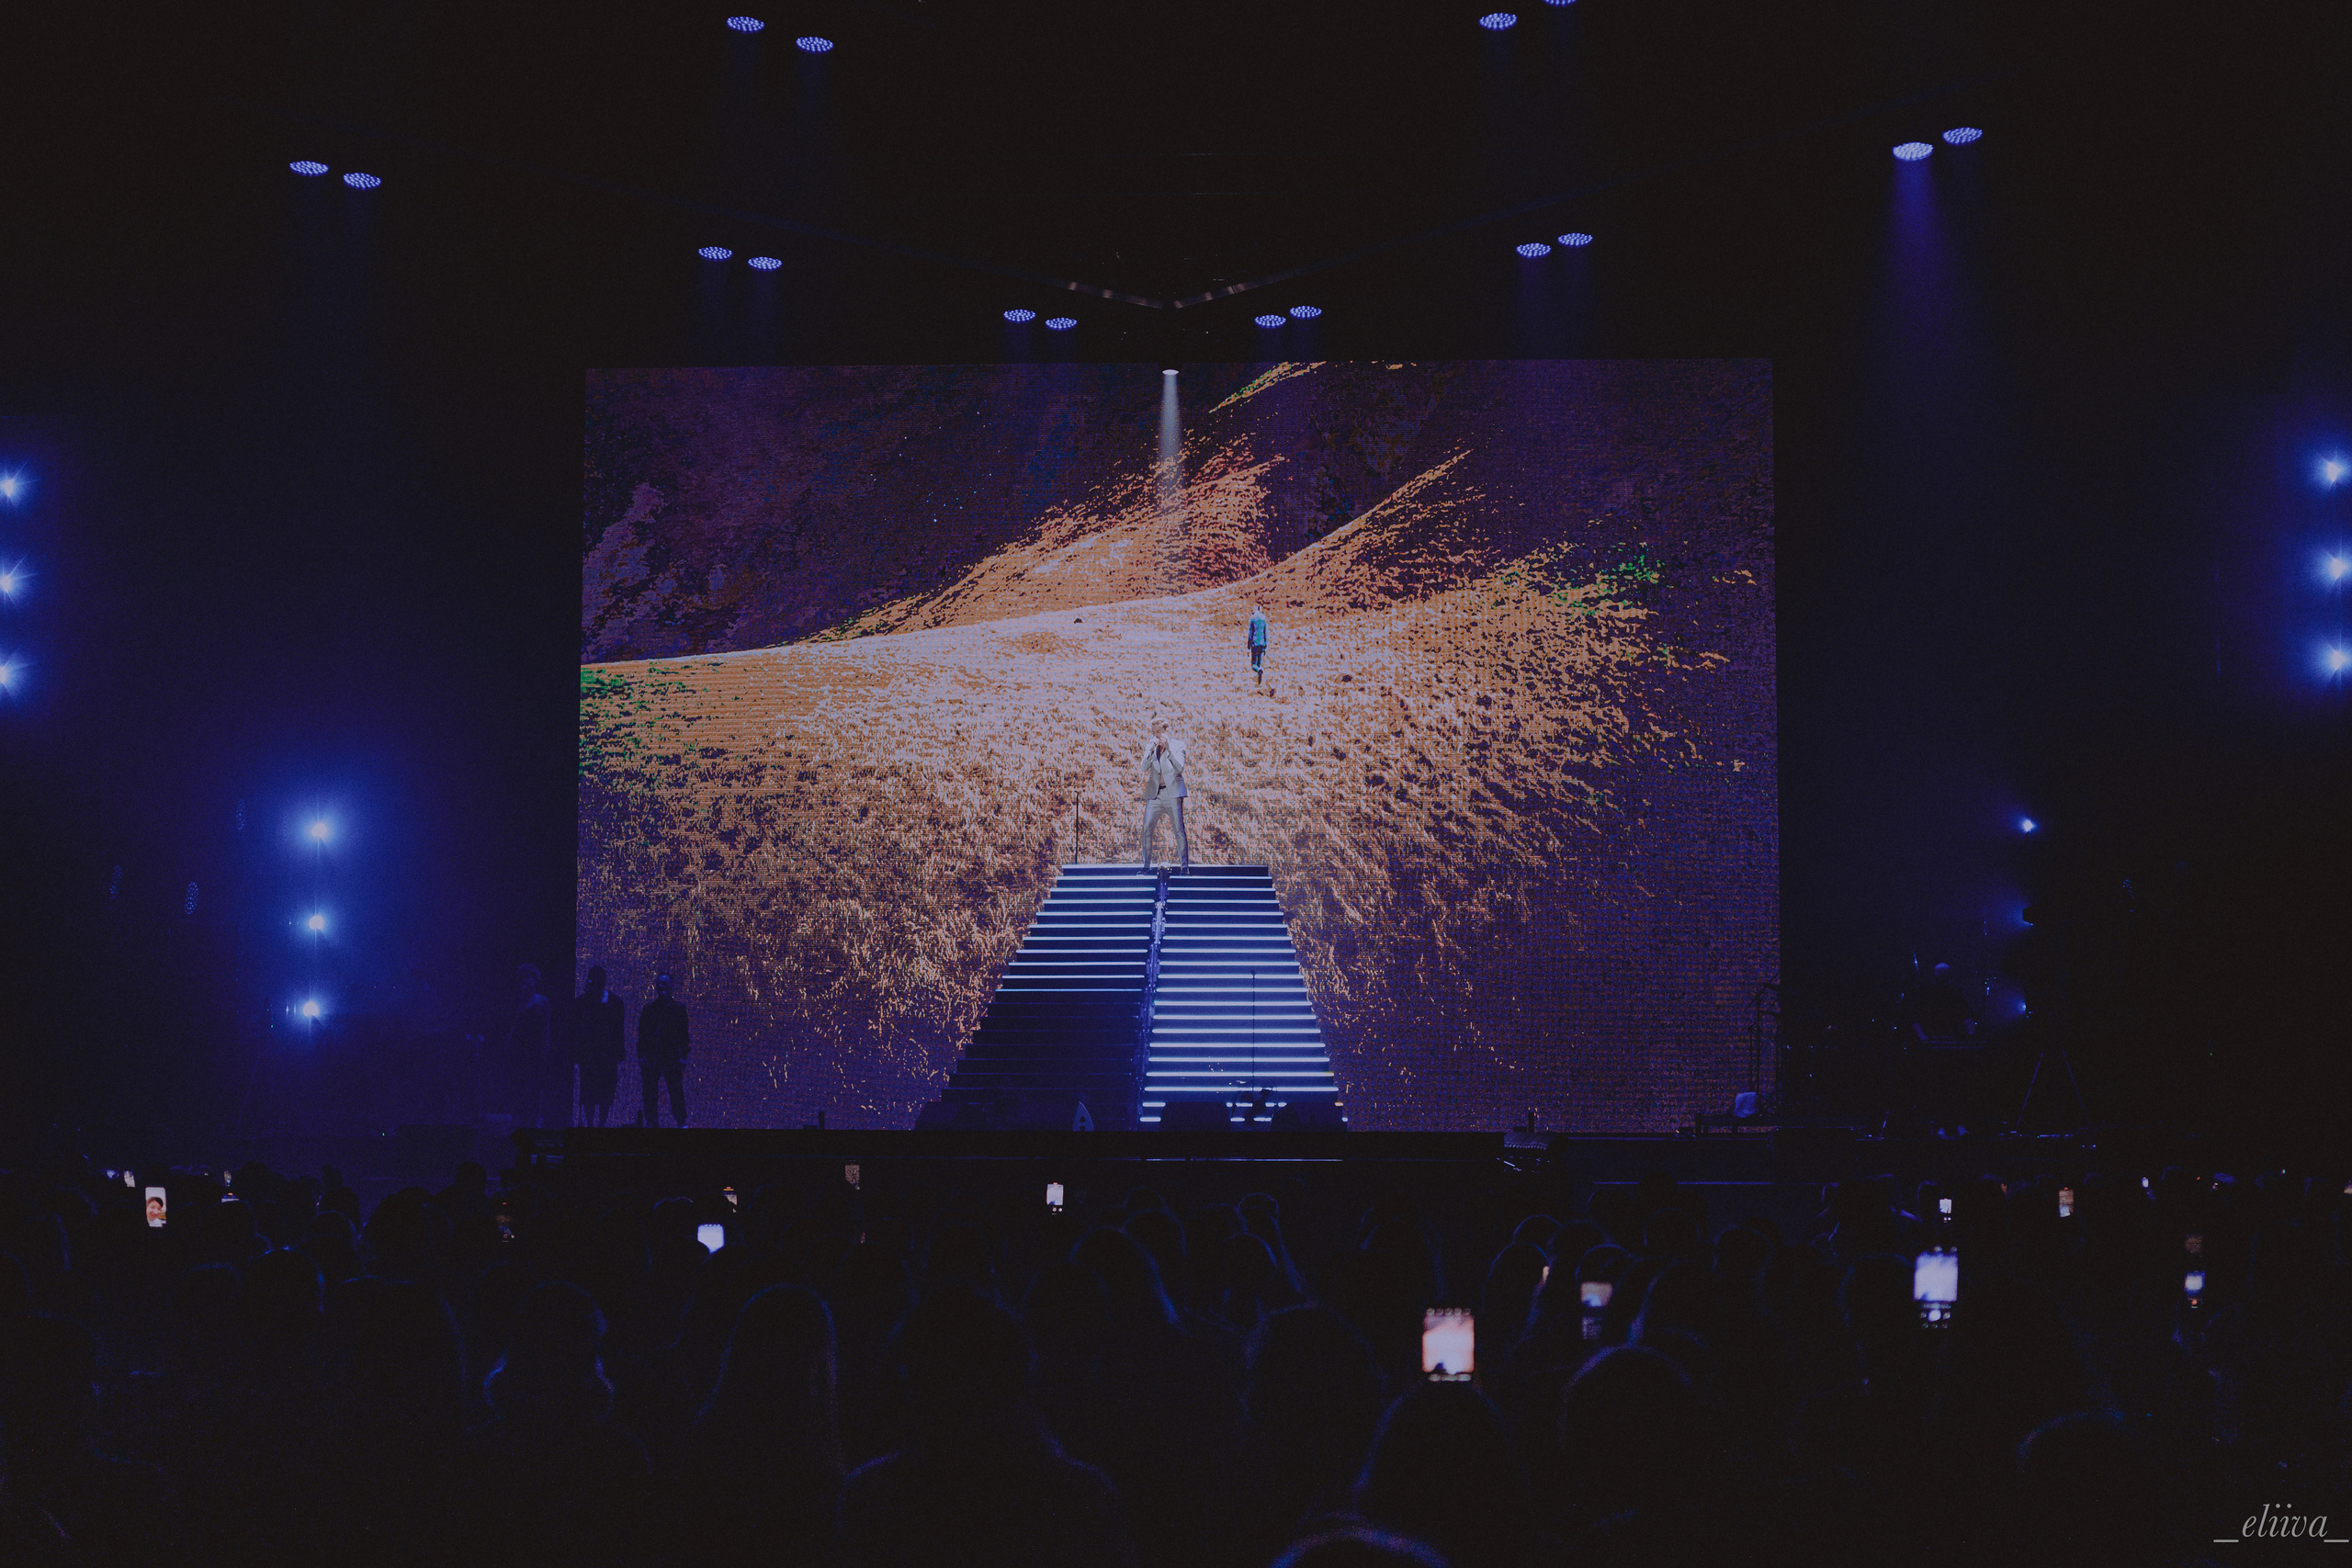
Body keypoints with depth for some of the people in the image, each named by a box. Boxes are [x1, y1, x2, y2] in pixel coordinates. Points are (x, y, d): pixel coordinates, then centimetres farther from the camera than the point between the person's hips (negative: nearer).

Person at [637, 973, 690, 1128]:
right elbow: (642, 1034, 11)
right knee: (650, 1093, 0)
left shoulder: (678, 1009, 9)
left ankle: (681, 1122, -1)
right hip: (651, 1057, 2)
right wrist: (641, 1056, -1)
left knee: (676, 1091, -6)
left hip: (671, 1057, -2)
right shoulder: (649, 1008, 13)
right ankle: (652, 1122, 5)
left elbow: (683, 1035, 6)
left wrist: (682, 1057, -4)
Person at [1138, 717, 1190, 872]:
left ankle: (1185, 866, -5)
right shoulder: (1149, 748, 14)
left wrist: (1168, 749, -16)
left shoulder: (1178, 745, 4)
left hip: (1172, 792, -3)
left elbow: (1179, 768, -8)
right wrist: (1152, 749, -11)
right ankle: (1146, 865, -1)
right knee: (1146, 828, -7)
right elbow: (1144, 768, 0)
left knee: (1179, 829, -8)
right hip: (1154, 793, 3)